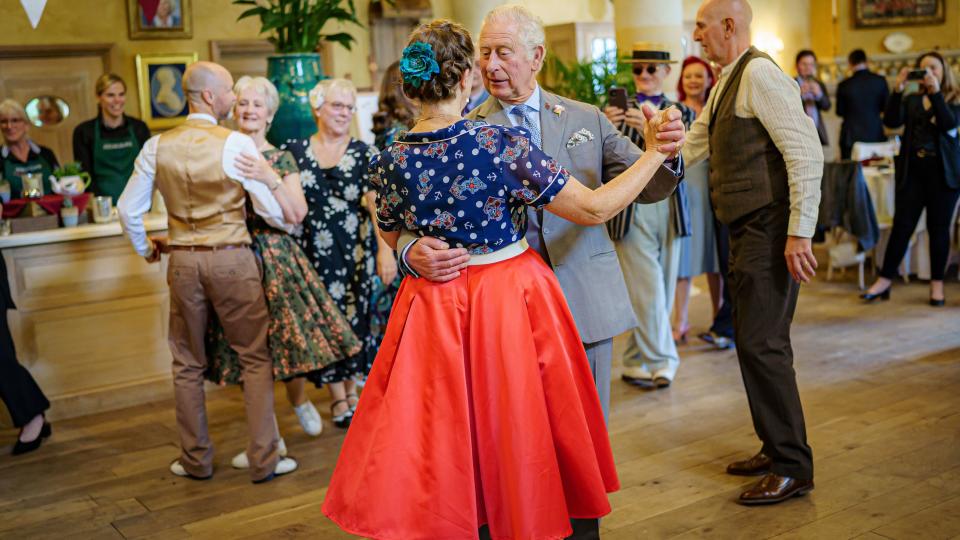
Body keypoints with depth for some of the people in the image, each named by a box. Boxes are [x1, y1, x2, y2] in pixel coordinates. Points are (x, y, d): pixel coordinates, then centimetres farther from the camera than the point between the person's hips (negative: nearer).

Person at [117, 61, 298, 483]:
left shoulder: (157, 146, 1)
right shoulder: (236, 144, -11)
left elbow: (128, 210, 5)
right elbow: (273, 211, -10)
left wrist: (145, 249, 23)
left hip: (182, 260, 4)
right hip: (231, 258, -4)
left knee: (187, 364, 15)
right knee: (255, 358, 8)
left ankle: (196, 459, 25)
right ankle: (263, 460, 10)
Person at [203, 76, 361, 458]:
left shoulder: (281, 160, 1)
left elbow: (296, 215, -11)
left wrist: (271, 180, -23)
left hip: (275, 257, -1)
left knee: (285, 336, -1)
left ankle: (299, 401, 33)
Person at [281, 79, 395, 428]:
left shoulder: (363, 154, 0)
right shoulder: (294, 151, 4)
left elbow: (377, 203, -11)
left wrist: (385, 249, -23)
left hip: (354, 253, 0)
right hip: (312, 253, 1)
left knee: (355, 318, 5)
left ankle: (351, 388, 26)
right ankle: (339, 400, 18)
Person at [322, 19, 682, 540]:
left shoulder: (391, 160, -7)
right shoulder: (503, 143, -18)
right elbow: (595, 208, -13)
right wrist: (656, 152, -3)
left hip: (435, 310, 3)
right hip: (513, 299, -3)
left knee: (445, 443, 15)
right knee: (516, 436, 13)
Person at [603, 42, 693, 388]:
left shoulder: (679, 113, 9)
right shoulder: (618, 109, 4)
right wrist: (608, 129, -22)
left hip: (669, 207, 3)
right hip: (631, 208, -3)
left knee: (662, 290, 7)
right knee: (648, 289, -9)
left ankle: (636, 363, 19)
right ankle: (661, 362, 2)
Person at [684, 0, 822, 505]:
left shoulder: (760, 74, -14)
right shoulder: (725, 84, 16)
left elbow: (807, 152, -20)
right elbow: (688, 150, 22)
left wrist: (800, 233, -23)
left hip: (769, 231, -10)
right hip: (745, 231, 10)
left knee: (763, 345, -8)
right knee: (751, 343, 15)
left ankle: (792, 468, 3)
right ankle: (775, 448, 27)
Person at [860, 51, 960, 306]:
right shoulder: (911, 100, 11)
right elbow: (891, 121, -5)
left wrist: (935, 92, -19)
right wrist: (898, 89, -15)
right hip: (912, 168, 1)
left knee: (939, 227, 4)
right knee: (902, 225, -1)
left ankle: (937, 284, 11)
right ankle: (884, 281, 1)